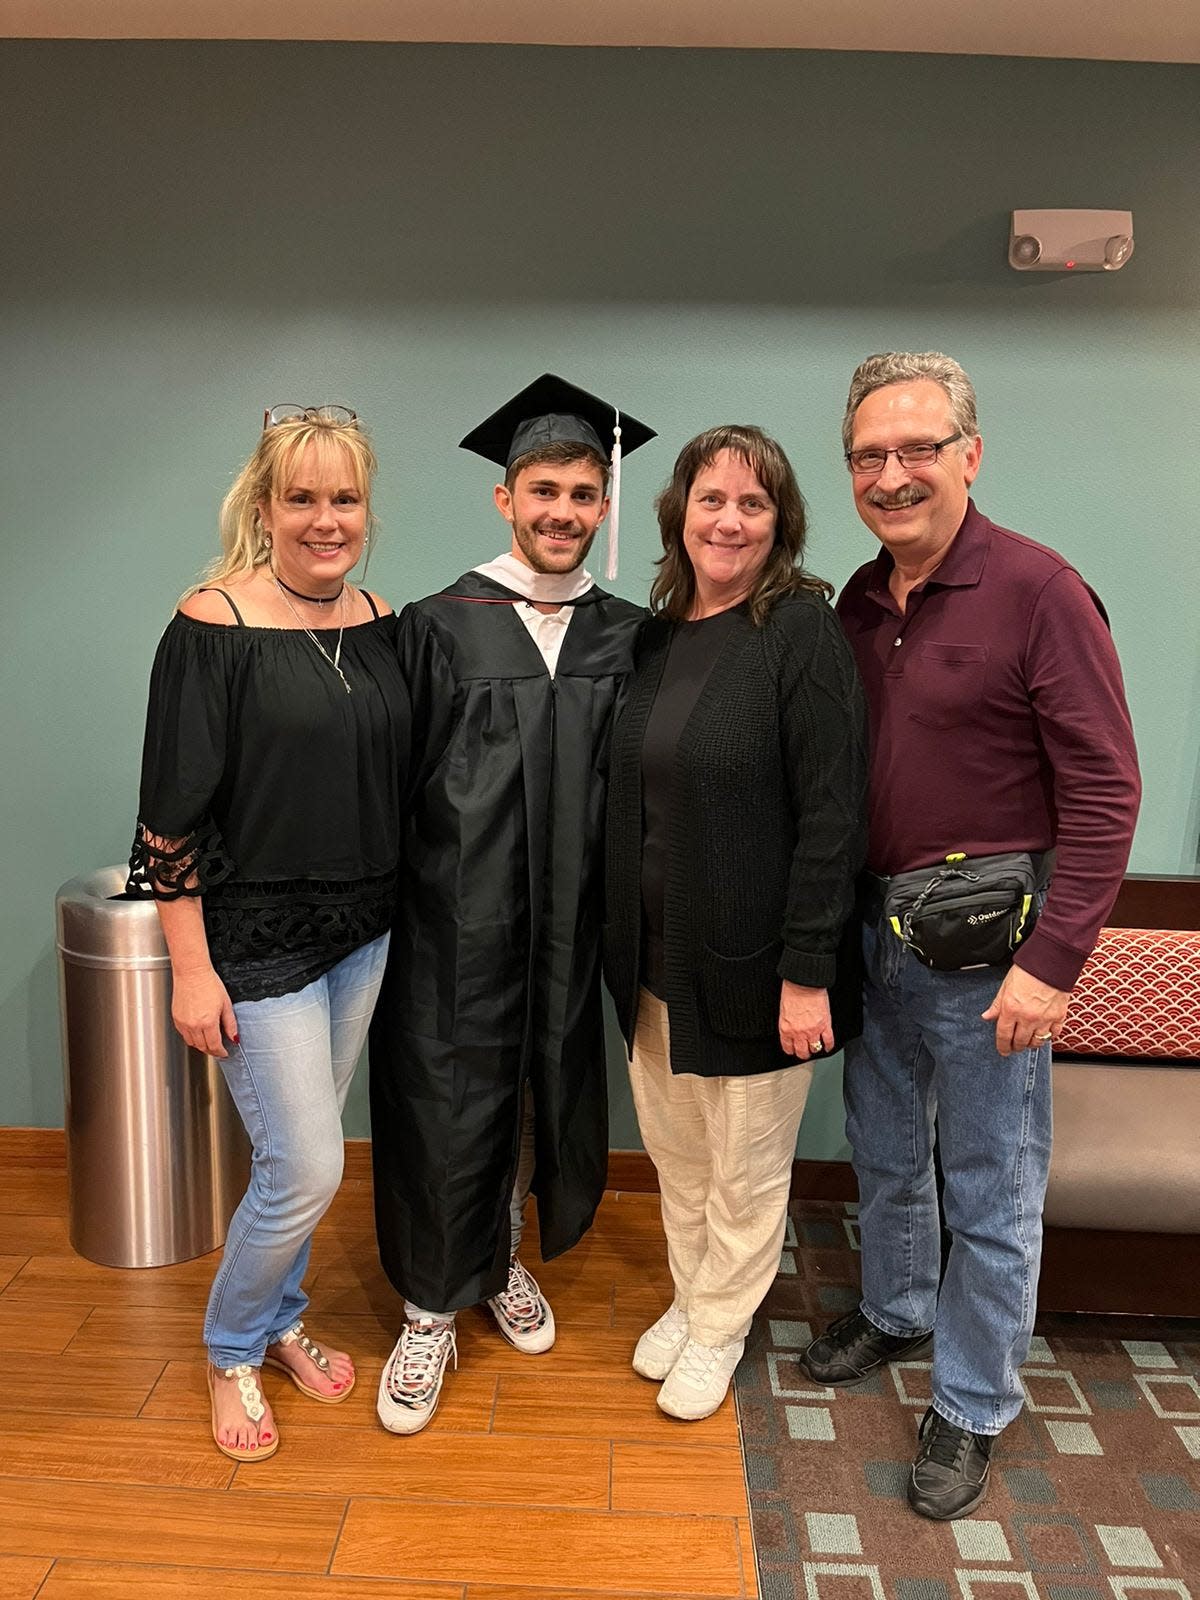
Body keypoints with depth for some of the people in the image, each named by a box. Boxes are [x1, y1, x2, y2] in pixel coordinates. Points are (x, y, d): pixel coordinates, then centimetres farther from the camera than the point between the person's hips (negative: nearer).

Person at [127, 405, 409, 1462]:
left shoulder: (380, 622, 3)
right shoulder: (214, 625, -14)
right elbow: (172, 813, -14)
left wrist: (401, 912, 12)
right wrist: (192, 968, -14)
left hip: (361, 934, 6)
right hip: (255, 937, -5)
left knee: (301, 1155, 18)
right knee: (310, 1169, -1)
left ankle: (279, 1322, 42)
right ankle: (231, 1353, 27)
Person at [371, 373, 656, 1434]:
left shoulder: (628, 640, 2)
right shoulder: (440, 628, -5)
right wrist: (388, 918, -5)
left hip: (570, 924, 3)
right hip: (457, 921, -3)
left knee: (549, 1099, 17)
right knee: (448, 1112, 6)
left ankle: (505, 1259, 45)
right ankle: (434, 1308, 31)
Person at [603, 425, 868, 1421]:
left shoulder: (802, 630, -13)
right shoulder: (658, 635, 6)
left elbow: (832, 814, -17)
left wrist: (808, 972, -19)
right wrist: (623, 940, 11)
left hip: (751, 959, -5)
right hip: (657, 955, 6)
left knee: (745, 1168, 14)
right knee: (674, 1150, 19)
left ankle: (720, 1329, 36)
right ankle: (692, 1297, 43)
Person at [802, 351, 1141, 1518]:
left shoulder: (1038, 591, -14)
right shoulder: (858, 602, 6)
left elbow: (1103, 790, -15)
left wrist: (1051, 961, -17)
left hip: (985, 940, -6)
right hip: (876, 927, 6)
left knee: (990, 1193, 10)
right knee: (883, 1153, 22)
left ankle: (972, 1407, 30)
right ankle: (894, 1312, 47)